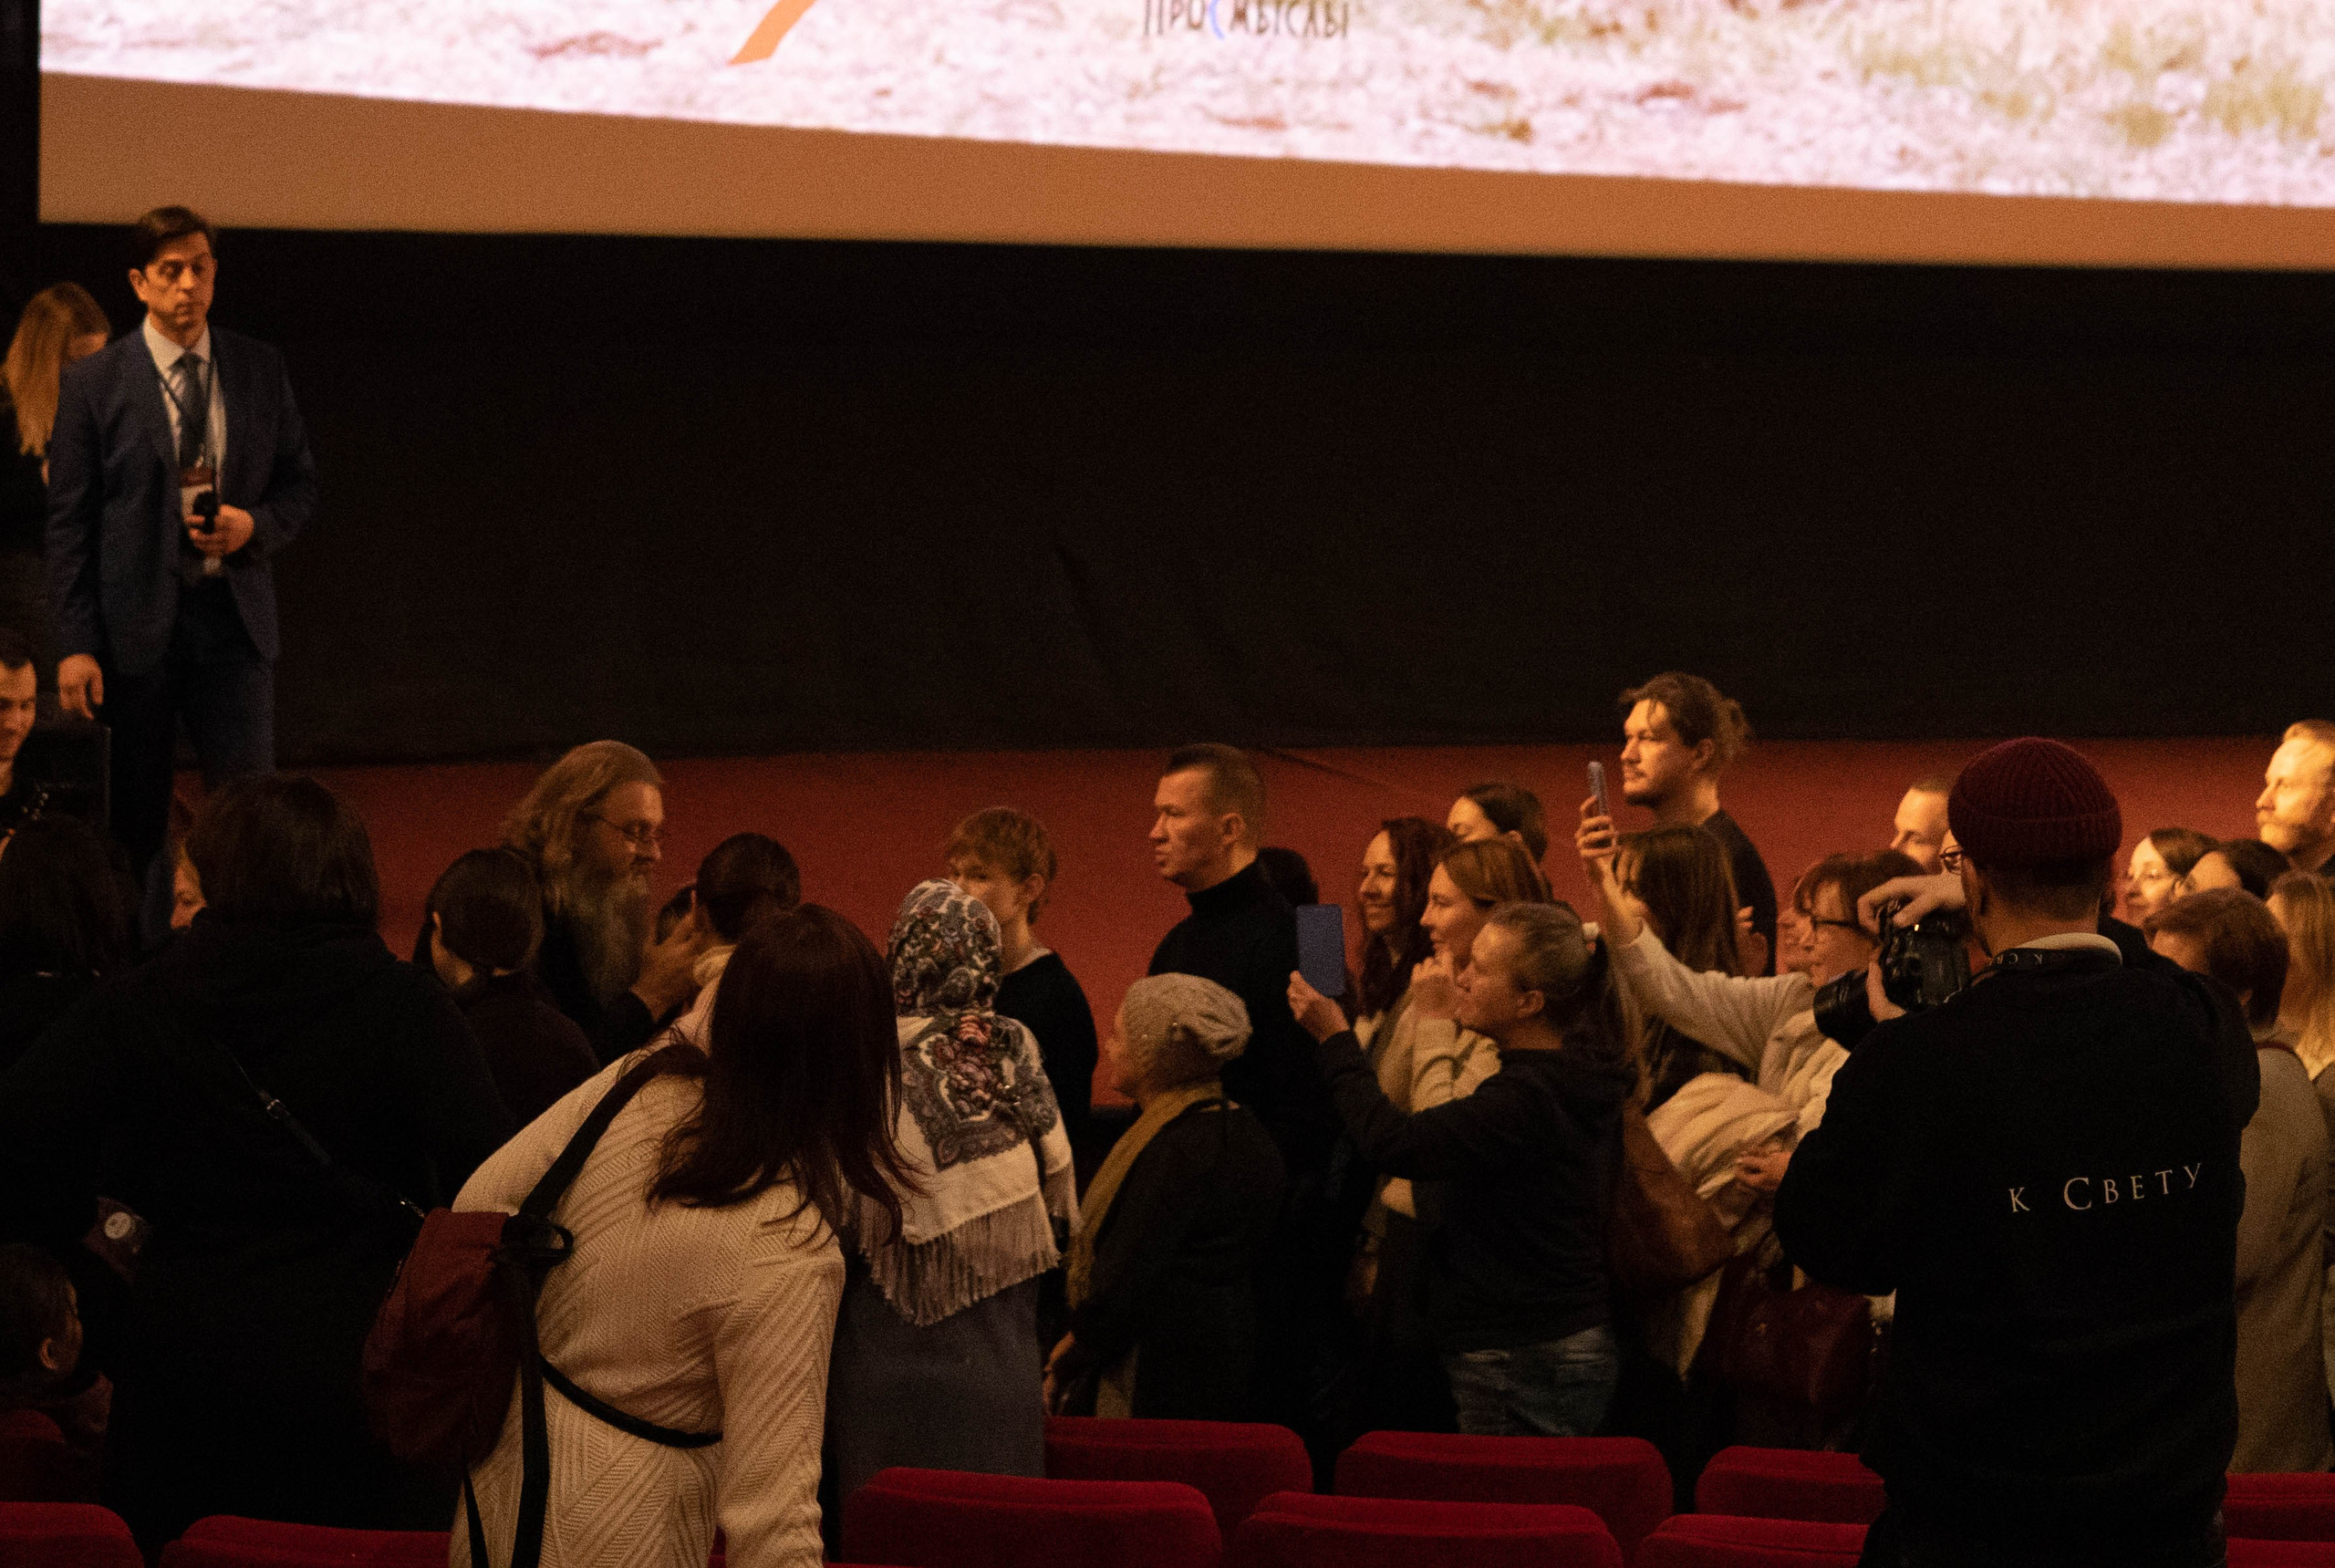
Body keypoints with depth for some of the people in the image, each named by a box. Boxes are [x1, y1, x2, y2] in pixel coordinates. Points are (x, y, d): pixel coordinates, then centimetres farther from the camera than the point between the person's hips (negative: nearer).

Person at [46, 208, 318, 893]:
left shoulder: (261, 369, 7)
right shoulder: (94, 383, -2)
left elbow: (299, 483, 15)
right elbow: (68, 523, -2)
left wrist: (256, 526, -9)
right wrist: (75, 644, -8)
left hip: (234, 615, 2)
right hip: (134, 623, -2)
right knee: (133, 819, 5)